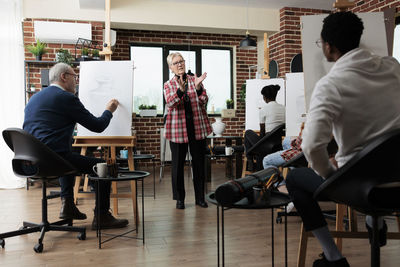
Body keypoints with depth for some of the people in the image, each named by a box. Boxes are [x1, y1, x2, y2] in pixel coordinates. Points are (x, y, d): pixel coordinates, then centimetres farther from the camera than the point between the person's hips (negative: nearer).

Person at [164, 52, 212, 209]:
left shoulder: (195, 80, 9)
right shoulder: (168, 85, 5)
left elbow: (203, 101, -2)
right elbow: (170, 103, -14)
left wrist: (198, 87, -19)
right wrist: (180, 89, -31)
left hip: (197, 127, 2)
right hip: (177, 128, -1)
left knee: (199, 162, 7)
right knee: (178, 164, 4)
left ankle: (200, 197, 19)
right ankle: (179, 198, 18)